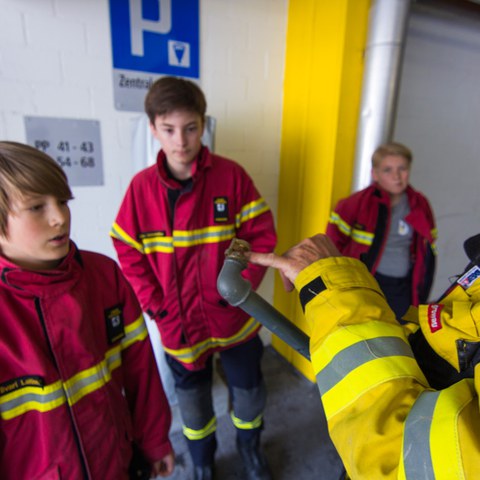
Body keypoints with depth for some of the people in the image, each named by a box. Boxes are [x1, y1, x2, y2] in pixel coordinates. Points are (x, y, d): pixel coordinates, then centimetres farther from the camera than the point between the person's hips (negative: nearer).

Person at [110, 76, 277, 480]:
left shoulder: (230, 175, -12)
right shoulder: (142, 186, -7)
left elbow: (262, 236, -10)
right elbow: (128, 252, -3)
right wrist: (156, 305, -10)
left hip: (234, 318, 0)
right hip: (179, 324, 1)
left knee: (249, 393, 22)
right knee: (193, 403, 22)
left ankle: (250, 446, 56)